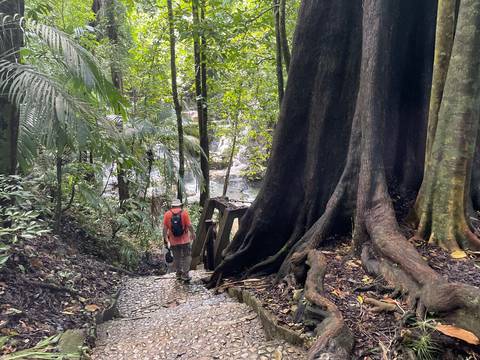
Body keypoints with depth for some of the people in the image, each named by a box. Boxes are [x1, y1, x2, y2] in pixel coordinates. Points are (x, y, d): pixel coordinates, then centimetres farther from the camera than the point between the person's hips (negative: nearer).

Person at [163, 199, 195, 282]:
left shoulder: (167, 214, 0)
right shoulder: (184, 212, -6)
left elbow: (165, 228, -3)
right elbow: (189, 225, -10)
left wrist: (165, 238, 4)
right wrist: (193, 234, 4)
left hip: (173, 241, 3)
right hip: (185, 240, -2)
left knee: (176, 258, 15)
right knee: (186, 257, 6)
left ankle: (178, 275, 24)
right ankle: (185, 275, 1)